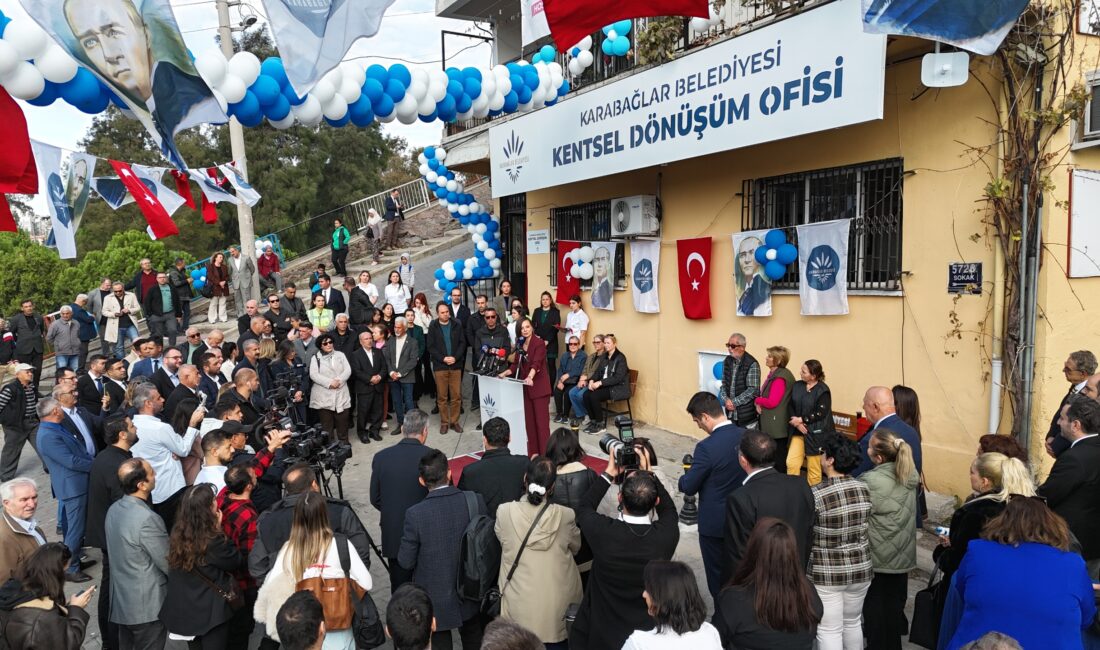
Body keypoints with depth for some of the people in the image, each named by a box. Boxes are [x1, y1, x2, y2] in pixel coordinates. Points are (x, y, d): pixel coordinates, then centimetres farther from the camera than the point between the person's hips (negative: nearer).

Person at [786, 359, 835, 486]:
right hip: (798, 431, 5)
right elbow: (791, 407, 5)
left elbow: (820, 414, -14)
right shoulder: (797, 386, 7)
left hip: (816, 433, -5)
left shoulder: (823, 390, -9)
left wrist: (801, 420, -10)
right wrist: (796, 424, -9)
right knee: (791, 463, -4)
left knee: (814, 468, 2)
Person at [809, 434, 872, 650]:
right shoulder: (864, 488, -5)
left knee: (829, 630, 8)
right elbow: (867, 527, 5)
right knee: (853, 622, 24)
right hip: (860, 568, 5)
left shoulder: (815, 494, -20)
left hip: (827, 572, -5)